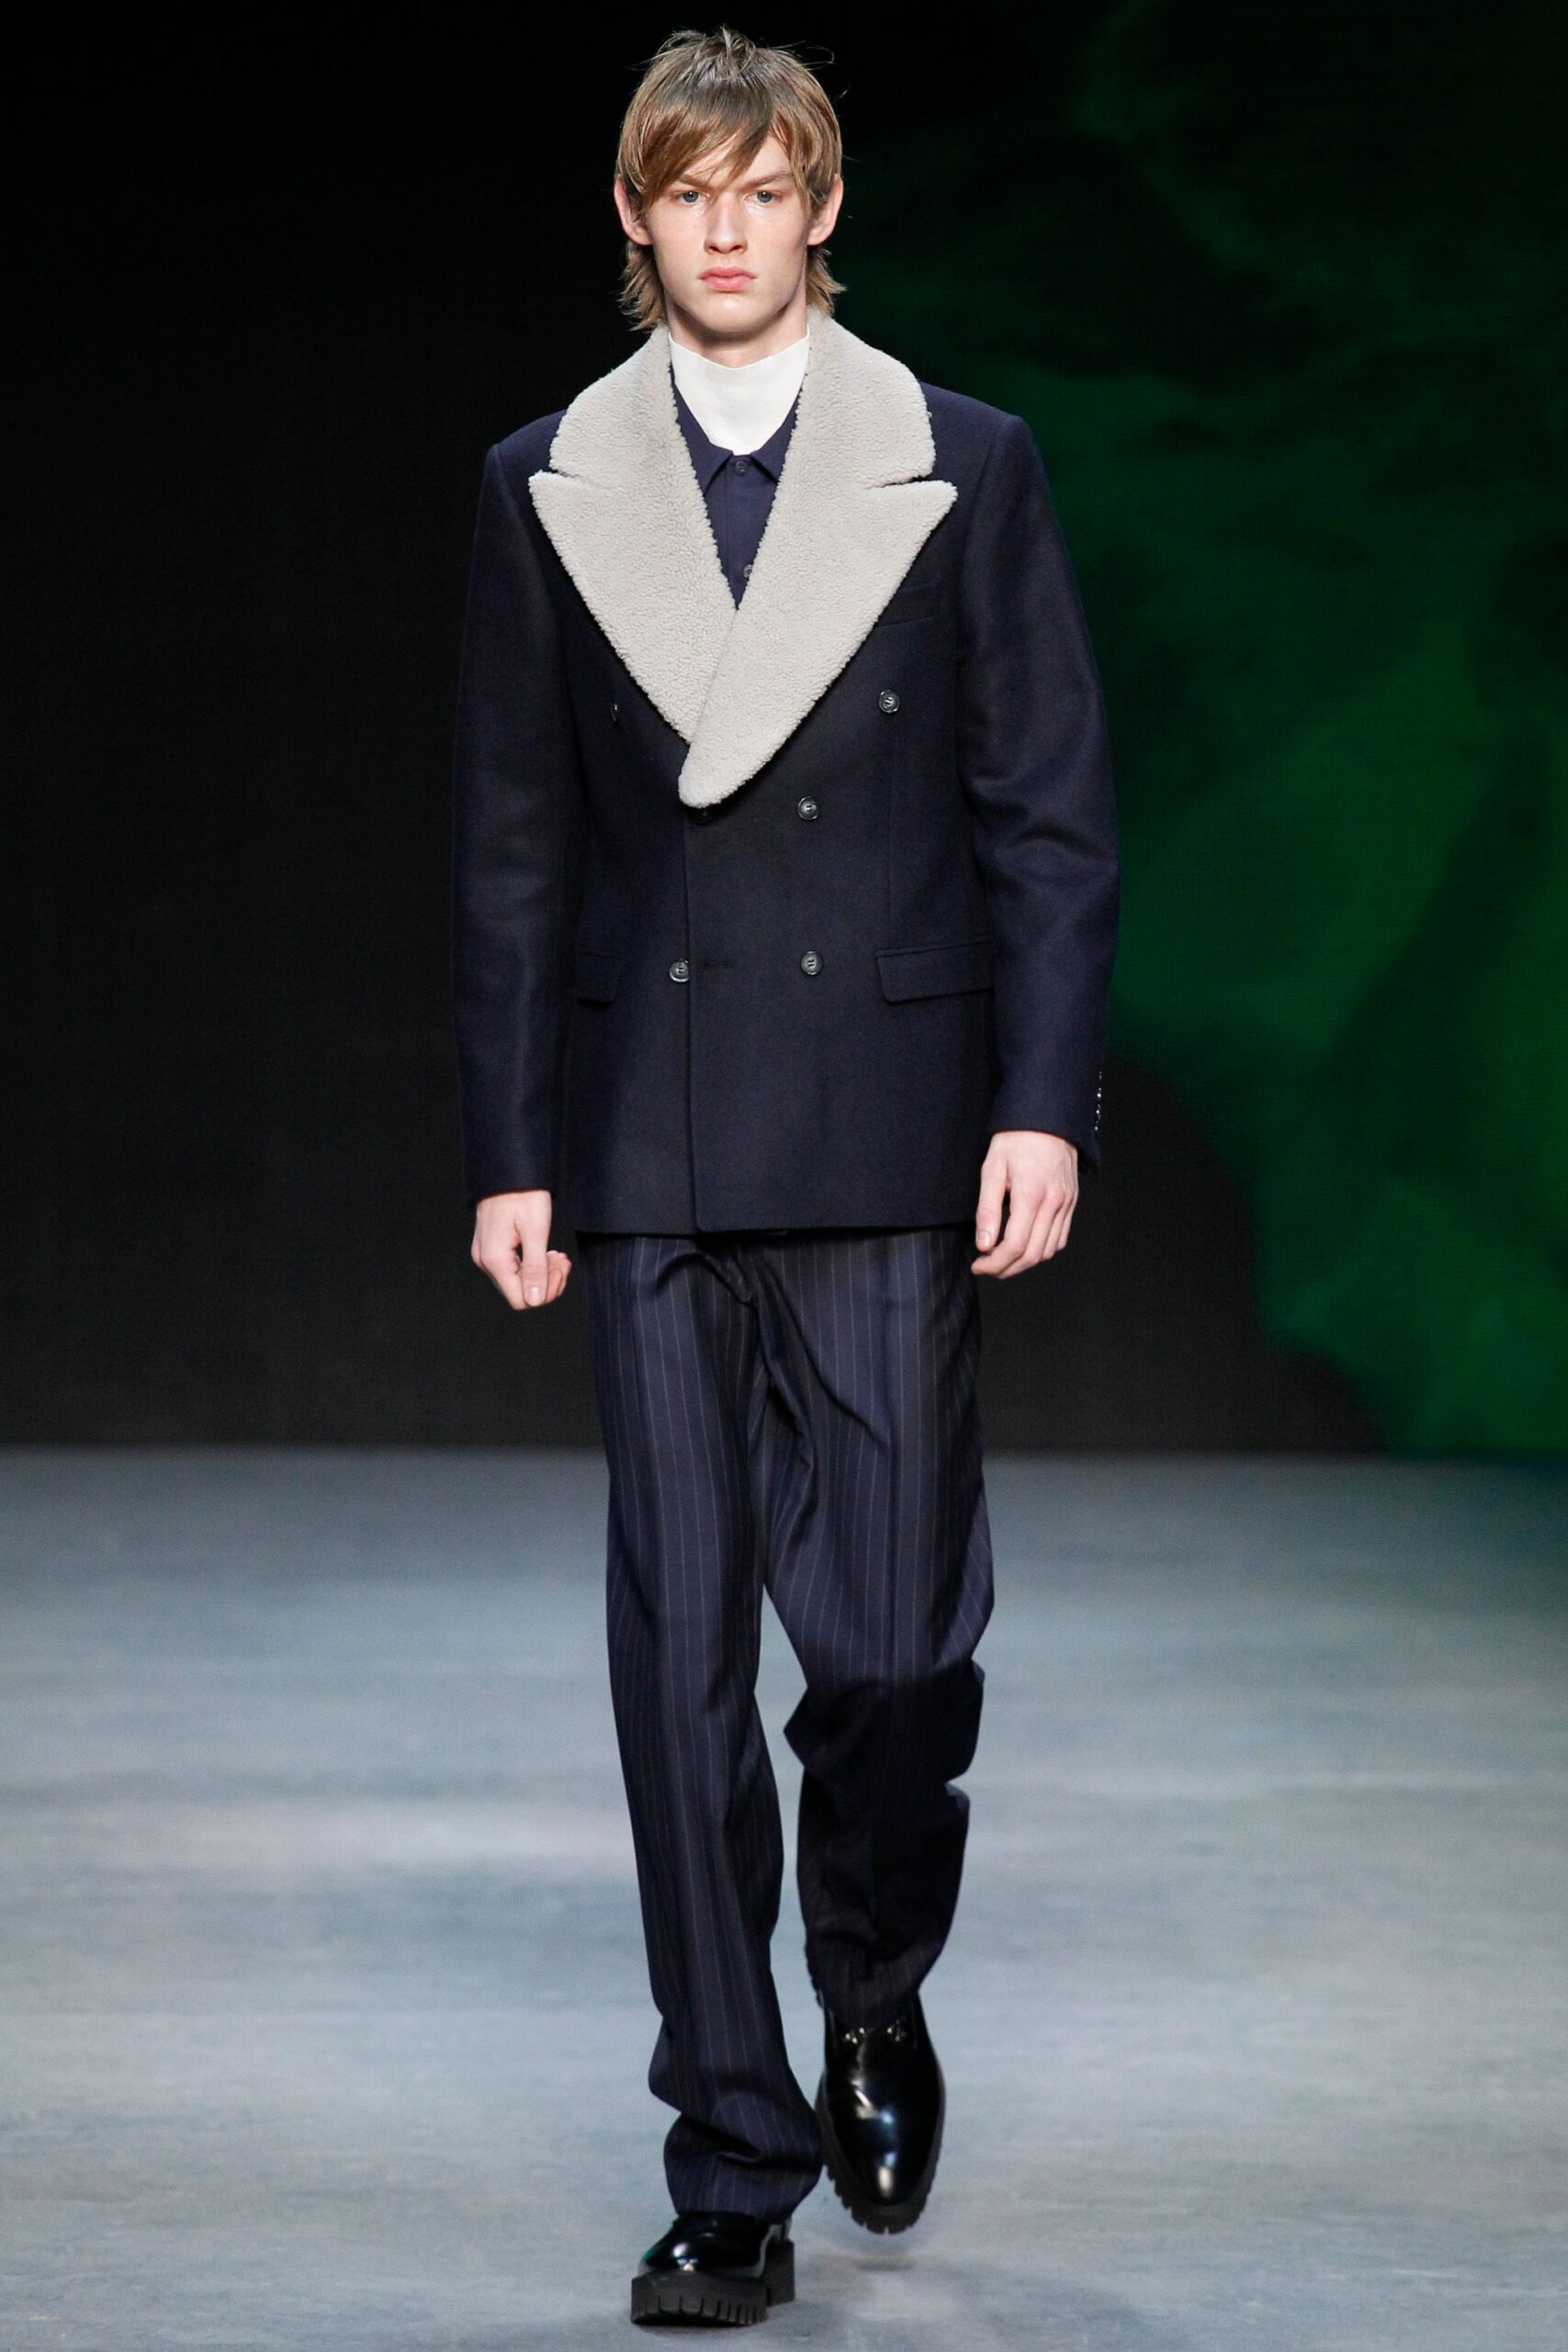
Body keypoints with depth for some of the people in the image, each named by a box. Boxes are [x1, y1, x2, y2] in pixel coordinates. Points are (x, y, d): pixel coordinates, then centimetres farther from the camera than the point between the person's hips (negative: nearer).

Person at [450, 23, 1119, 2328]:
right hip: (652, 1145, 1)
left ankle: (875, 2001, 29)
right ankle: (735, 2172, 7)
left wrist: (1046, 1105, -5)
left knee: (897, 1635, -2)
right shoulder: (545, 489, 9)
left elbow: (1053, 813, 4)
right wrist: (510, 1148, 4)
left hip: (890, 1136, -1)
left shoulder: (965, 469, 5)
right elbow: (513, 844, 9)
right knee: (681, 1655, 0)